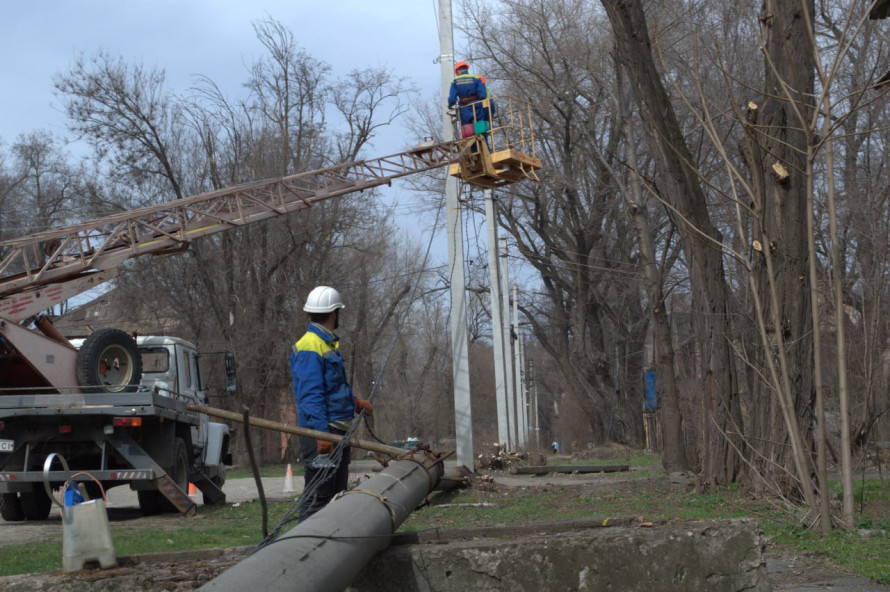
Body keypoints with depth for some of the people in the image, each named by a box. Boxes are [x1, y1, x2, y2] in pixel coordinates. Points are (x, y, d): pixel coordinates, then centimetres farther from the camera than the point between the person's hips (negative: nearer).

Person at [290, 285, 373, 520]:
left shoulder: (329, 344, 17)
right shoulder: (309, 347, -15)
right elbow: (310, 395, -22)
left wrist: (356, 403, 33)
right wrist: (321, 433, -27)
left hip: (338, 431, 11)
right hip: (322, 432, -11)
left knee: (337, 493, 16)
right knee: (317, 495, -11)